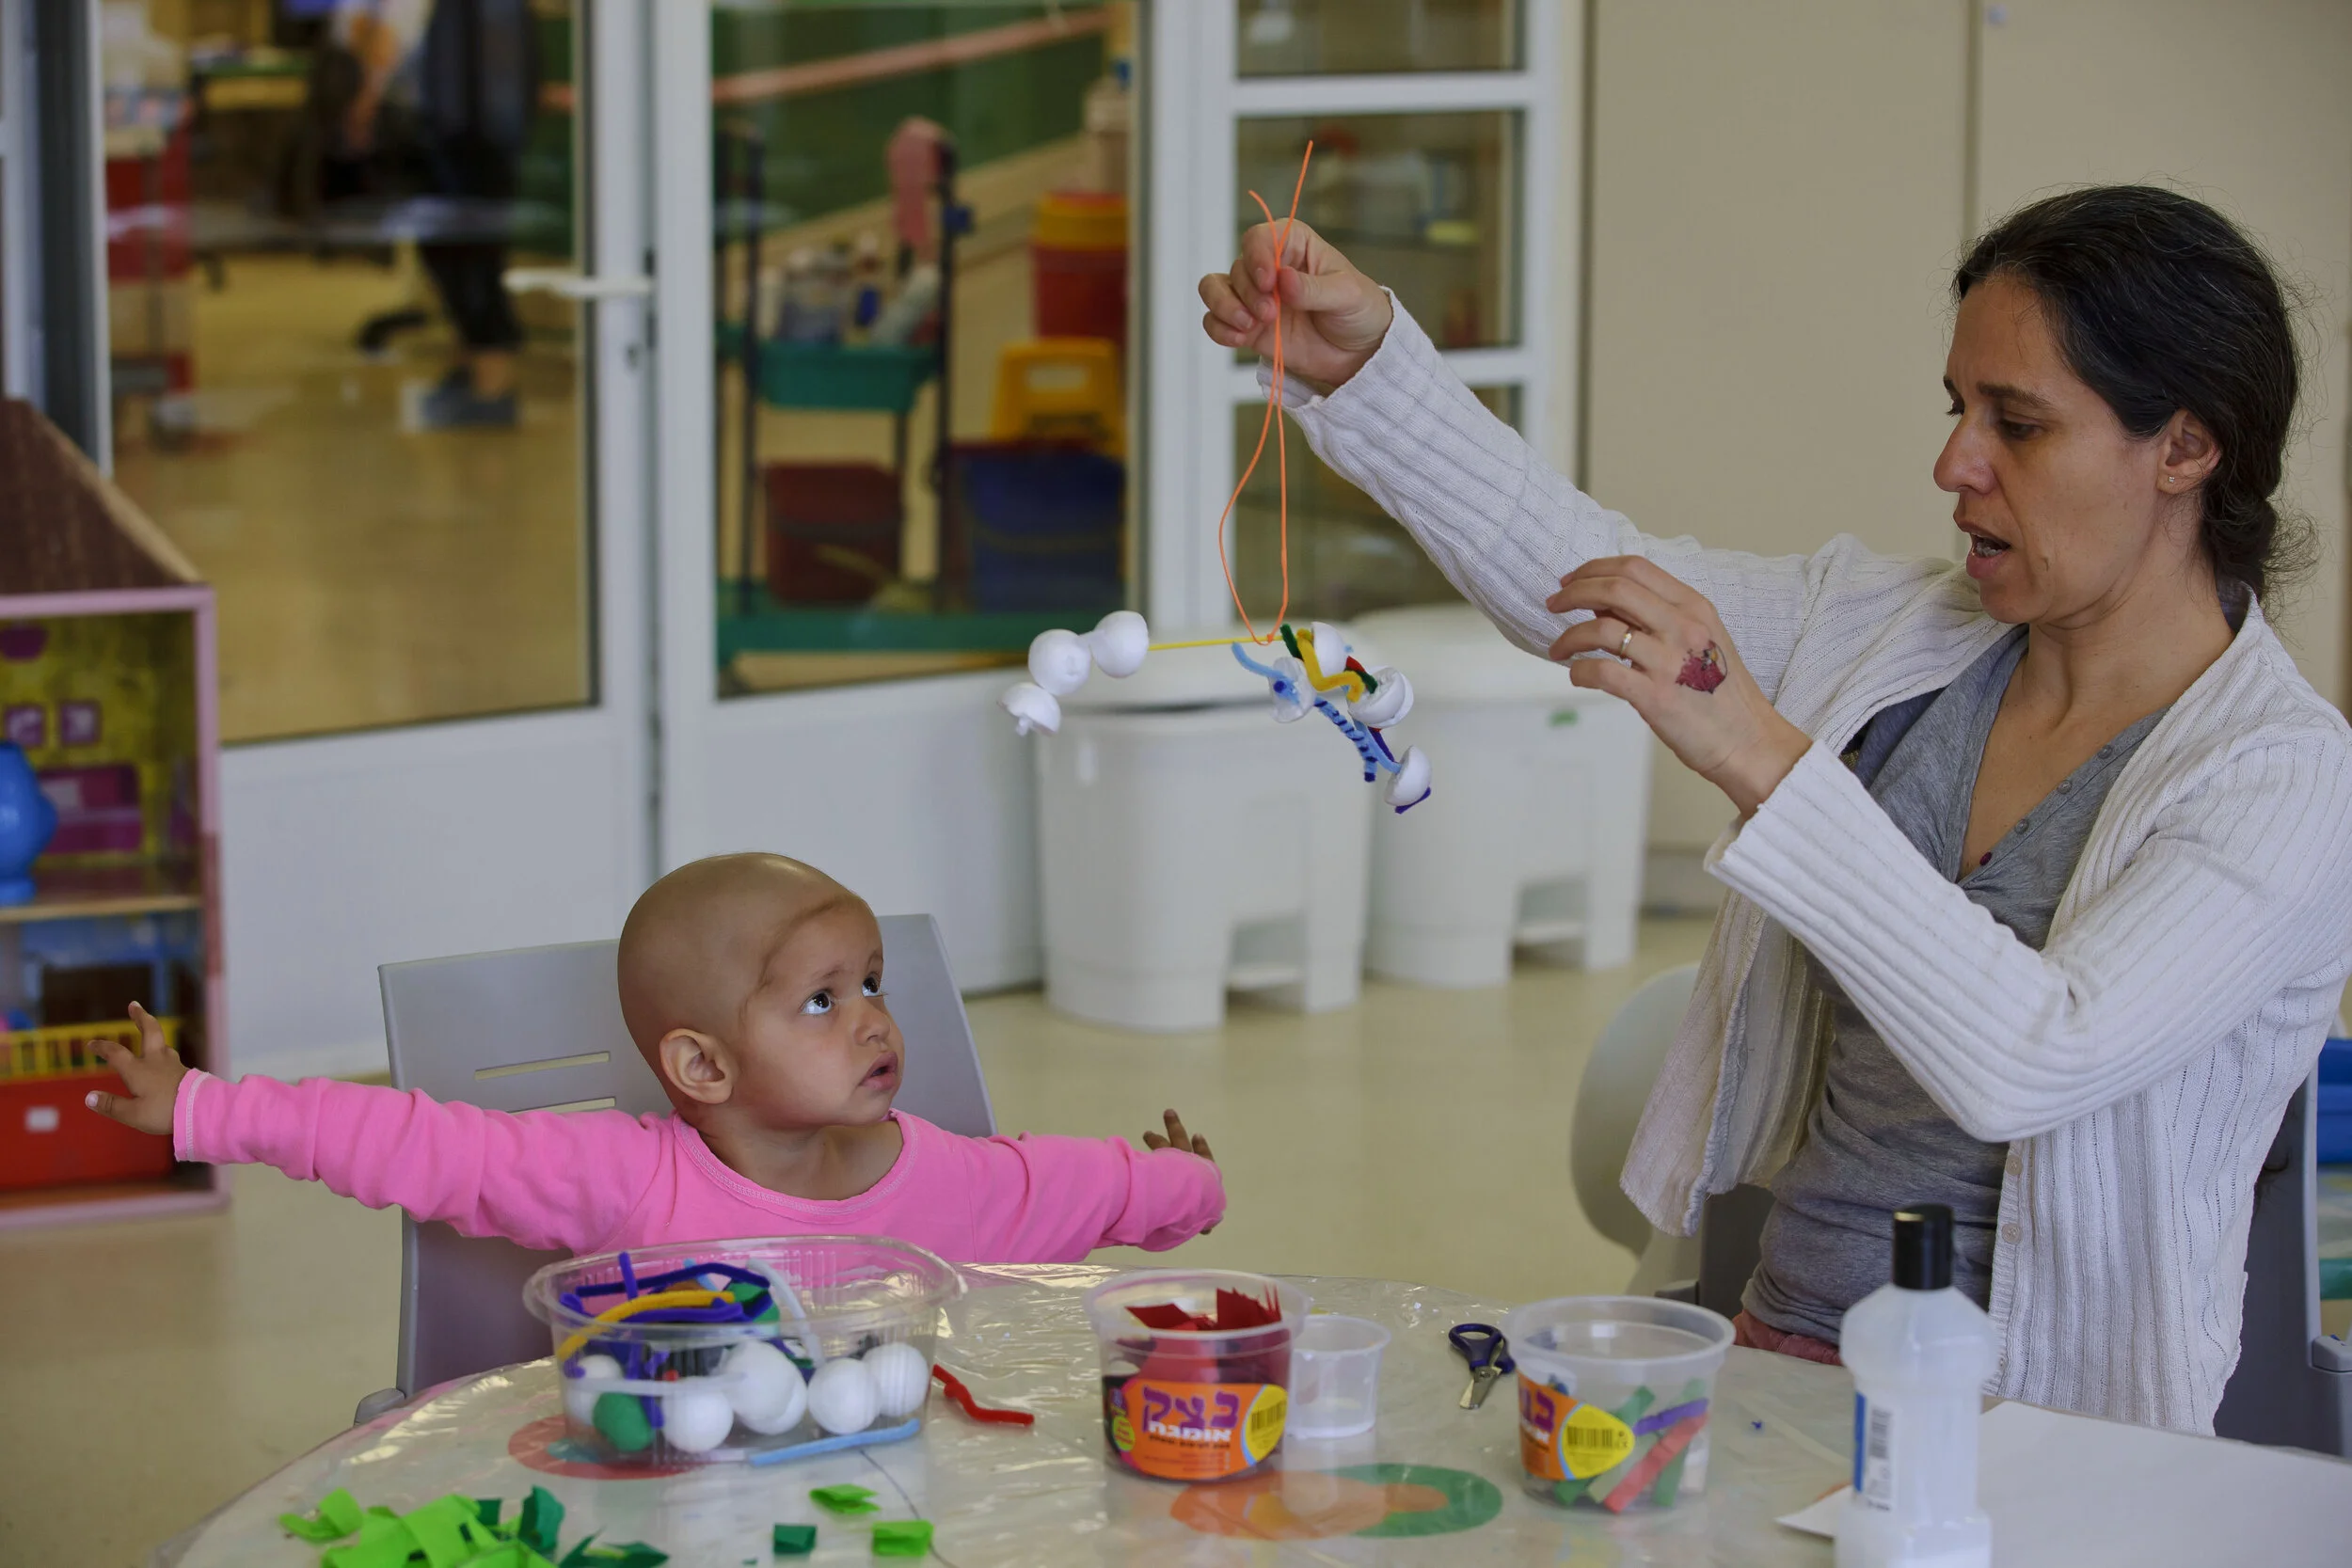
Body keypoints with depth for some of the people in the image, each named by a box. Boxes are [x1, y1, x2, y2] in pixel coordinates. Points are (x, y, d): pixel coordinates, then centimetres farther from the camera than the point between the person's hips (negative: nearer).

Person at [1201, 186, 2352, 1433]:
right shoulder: (1891, 629, 8)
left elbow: (2028, 1062, -26)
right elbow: (1565, 570, 8)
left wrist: (1763, 759, -29)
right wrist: (1363, 363, -6)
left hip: (2040, 1431, -6)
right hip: (1781, 1352, 6)